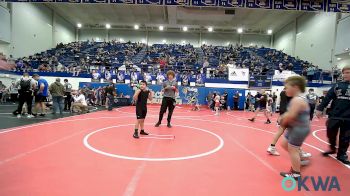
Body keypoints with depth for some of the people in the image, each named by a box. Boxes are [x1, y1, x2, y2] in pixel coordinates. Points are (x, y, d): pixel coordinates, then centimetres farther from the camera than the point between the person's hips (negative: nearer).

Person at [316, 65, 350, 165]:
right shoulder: (337, 85, 4)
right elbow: (327, 97, -2)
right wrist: (320, 109, -10)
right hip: (334, 115, 1)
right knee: (331, 134, 9)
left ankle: (341, 154, 25)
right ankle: (332, 148, 33)